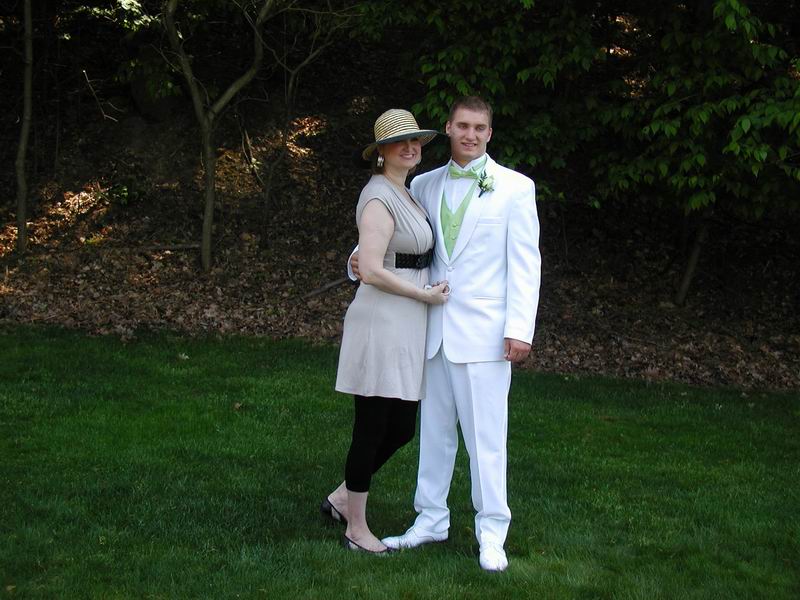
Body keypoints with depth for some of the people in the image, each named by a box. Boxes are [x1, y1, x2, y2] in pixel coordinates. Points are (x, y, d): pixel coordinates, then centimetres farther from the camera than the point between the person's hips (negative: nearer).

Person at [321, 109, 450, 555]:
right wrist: (425, 294, -13)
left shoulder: (403, 195, 16)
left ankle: (342, 497, 29)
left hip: (405, 326, 10)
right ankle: (357, 530, 14)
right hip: (383, 323, -10)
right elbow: (373, 271, -22)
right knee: (373, 429, 1)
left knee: (402, 429, 14)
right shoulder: (379, 197, -15)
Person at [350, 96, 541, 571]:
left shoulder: (515, 188, -2)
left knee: (485, 433, -2)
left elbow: (525, 263, -5)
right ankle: (431, 520, 23)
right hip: (435, 328, 5)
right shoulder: (425, 185, 10)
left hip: (484, 331, -5)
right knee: (434, 428, 12)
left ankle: (492, 532, 8)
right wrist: (362, 257, -3)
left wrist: (520, 328, -13)